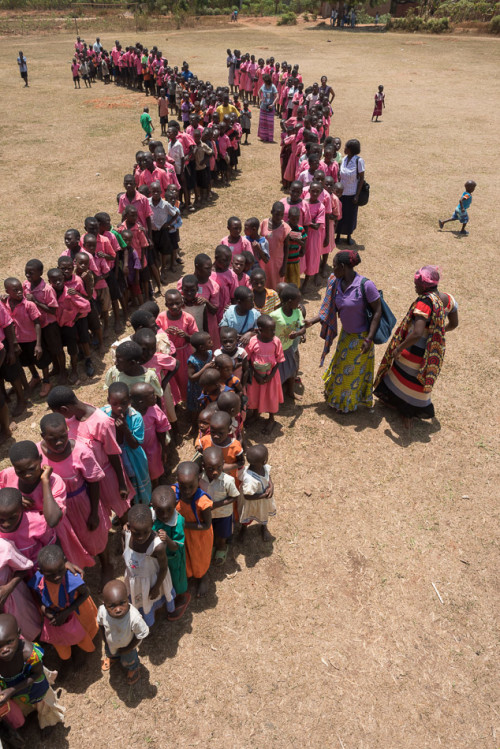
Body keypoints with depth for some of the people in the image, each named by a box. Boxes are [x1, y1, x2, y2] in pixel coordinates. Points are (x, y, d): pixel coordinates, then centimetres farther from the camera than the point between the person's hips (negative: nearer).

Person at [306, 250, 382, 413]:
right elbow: (332, 308, 1)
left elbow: (377, 311, -21)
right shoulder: (337, 283, -8)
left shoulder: (366, 285, -28)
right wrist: (312, 321, -4)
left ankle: (349, 403, 38)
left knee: (353, 370, 14)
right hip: (346, 334, 6)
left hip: (361, 337, -6)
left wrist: (369, 338, -24)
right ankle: (336, 394, 52)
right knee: (341, 365, 26)